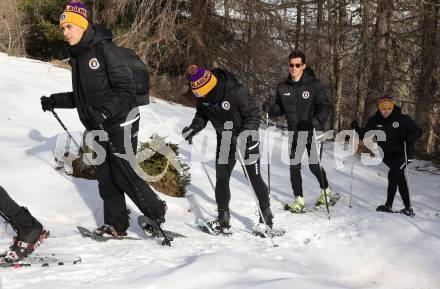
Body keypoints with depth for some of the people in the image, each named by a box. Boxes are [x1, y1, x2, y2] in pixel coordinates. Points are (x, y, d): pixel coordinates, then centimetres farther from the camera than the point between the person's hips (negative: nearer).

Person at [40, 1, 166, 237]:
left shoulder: (104, 49, -15)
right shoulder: (76, 56, 11)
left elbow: (126, 87, -20)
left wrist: (104, 112, -28)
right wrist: (54, 101, 7)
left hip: (120, 124, -8)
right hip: (100, 128, 8)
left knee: (124, 175, -5)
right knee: (105, 177, 9)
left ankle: (157, 212, 14)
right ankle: (116, 225, 19)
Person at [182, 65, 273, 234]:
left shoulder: (237, 92, -29)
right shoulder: (202, 97, -11)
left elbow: (253, 116, -22)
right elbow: (201, 116, 8)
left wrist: (243, 137, -33)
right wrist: (193, 129, -10)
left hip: (247, 138, -5)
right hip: (224, 142, 5)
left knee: (254, 178, 1)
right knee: (221, 179, 0)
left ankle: (266, 217, 16)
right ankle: (223, 220, 9)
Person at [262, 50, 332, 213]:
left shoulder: (314, 85, -10)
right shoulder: (283, 88, 3)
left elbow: (325, 107, -10)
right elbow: (280, 109, 11)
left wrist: (316, 120, -28)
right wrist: (270, 108, -12)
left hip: (313, 134, -3)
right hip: (294, 134, 3)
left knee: (314, 166, 4)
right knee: (294, 167, 0)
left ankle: (326, 191, 31)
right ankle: (299, 199, 13)